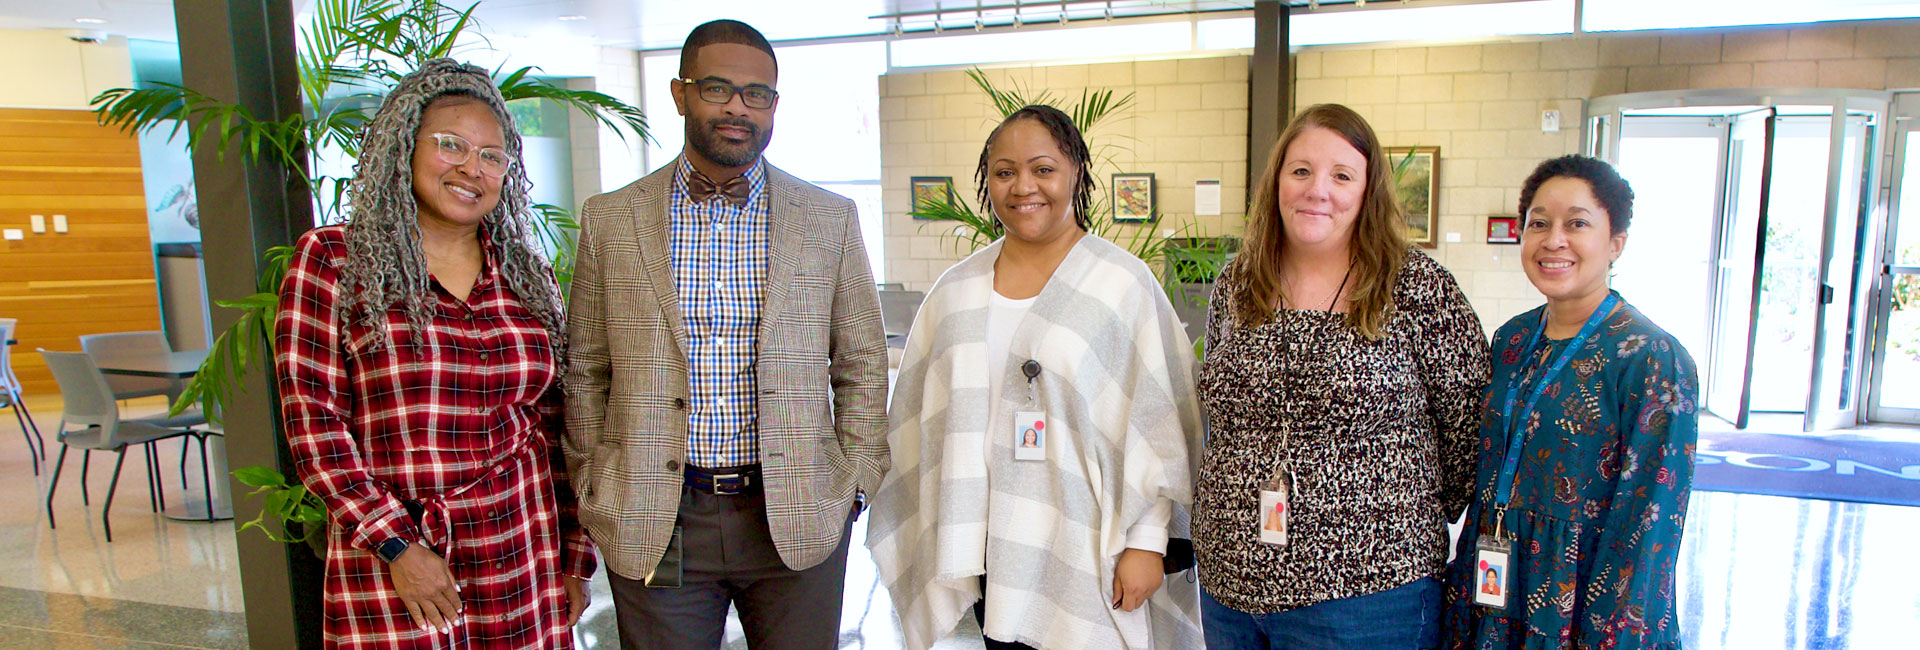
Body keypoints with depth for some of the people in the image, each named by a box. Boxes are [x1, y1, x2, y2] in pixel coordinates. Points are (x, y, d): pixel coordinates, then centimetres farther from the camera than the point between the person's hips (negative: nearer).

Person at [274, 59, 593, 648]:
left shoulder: (529, 275, 8)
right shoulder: (330, 259, -1)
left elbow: (556, 428, 9)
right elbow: (311, 420, -5)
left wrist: (573, 561, 7)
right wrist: (397, 545, -11)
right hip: (387, 563, -2)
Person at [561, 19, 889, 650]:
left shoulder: (830, 218, 2)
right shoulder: (609, 219, 3)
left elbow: (862, 364, 6)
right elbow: (585, 370, 8)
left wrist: (855, 480, 2)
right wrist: (595, 491, 4)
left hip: (797, 520, 0)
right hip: (651, 523, 0)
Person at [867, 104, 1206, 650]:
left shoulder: (1124, 283, -4)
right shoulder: (955, 290, 8)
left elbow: (1159, 427, -6)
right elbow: (917, 424, 13)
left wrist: (1147, 543, -9)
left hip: (1086, 556, -3)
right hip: (984, 552, 4)